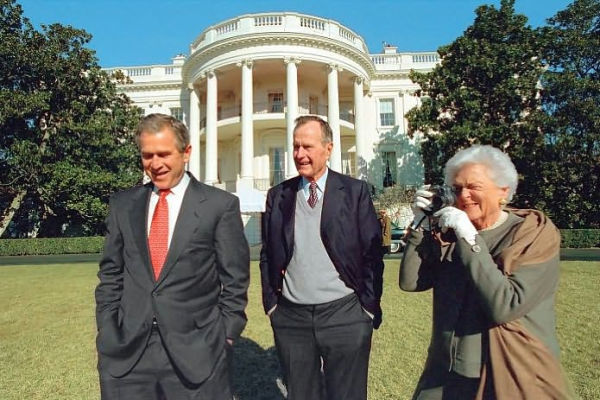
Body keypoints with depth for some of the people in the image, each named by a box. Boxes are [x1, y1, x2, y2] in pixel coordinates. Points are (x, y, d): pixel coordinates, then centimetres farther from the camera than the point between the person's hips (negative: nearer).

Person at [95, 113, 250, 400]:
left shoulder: (220, 205, -5)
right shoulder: (123, 204, 7)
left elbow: (234, 279, -3)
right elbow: (110, 275, 10)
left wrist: (225, 336, -4)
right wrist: (106, 333, 5)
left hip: (197, 350, -3)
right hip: (126, 351, 3)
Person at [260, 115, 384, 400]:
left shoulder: (355, 191, -2)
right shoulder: (278, 195, 5)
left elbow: (372, 254, -1)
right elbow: (267, 255, 10)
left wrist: (369, 307, -3)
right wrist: (271, 303, 5)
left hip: (344, 315, -2)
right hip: (290, 317, 3)